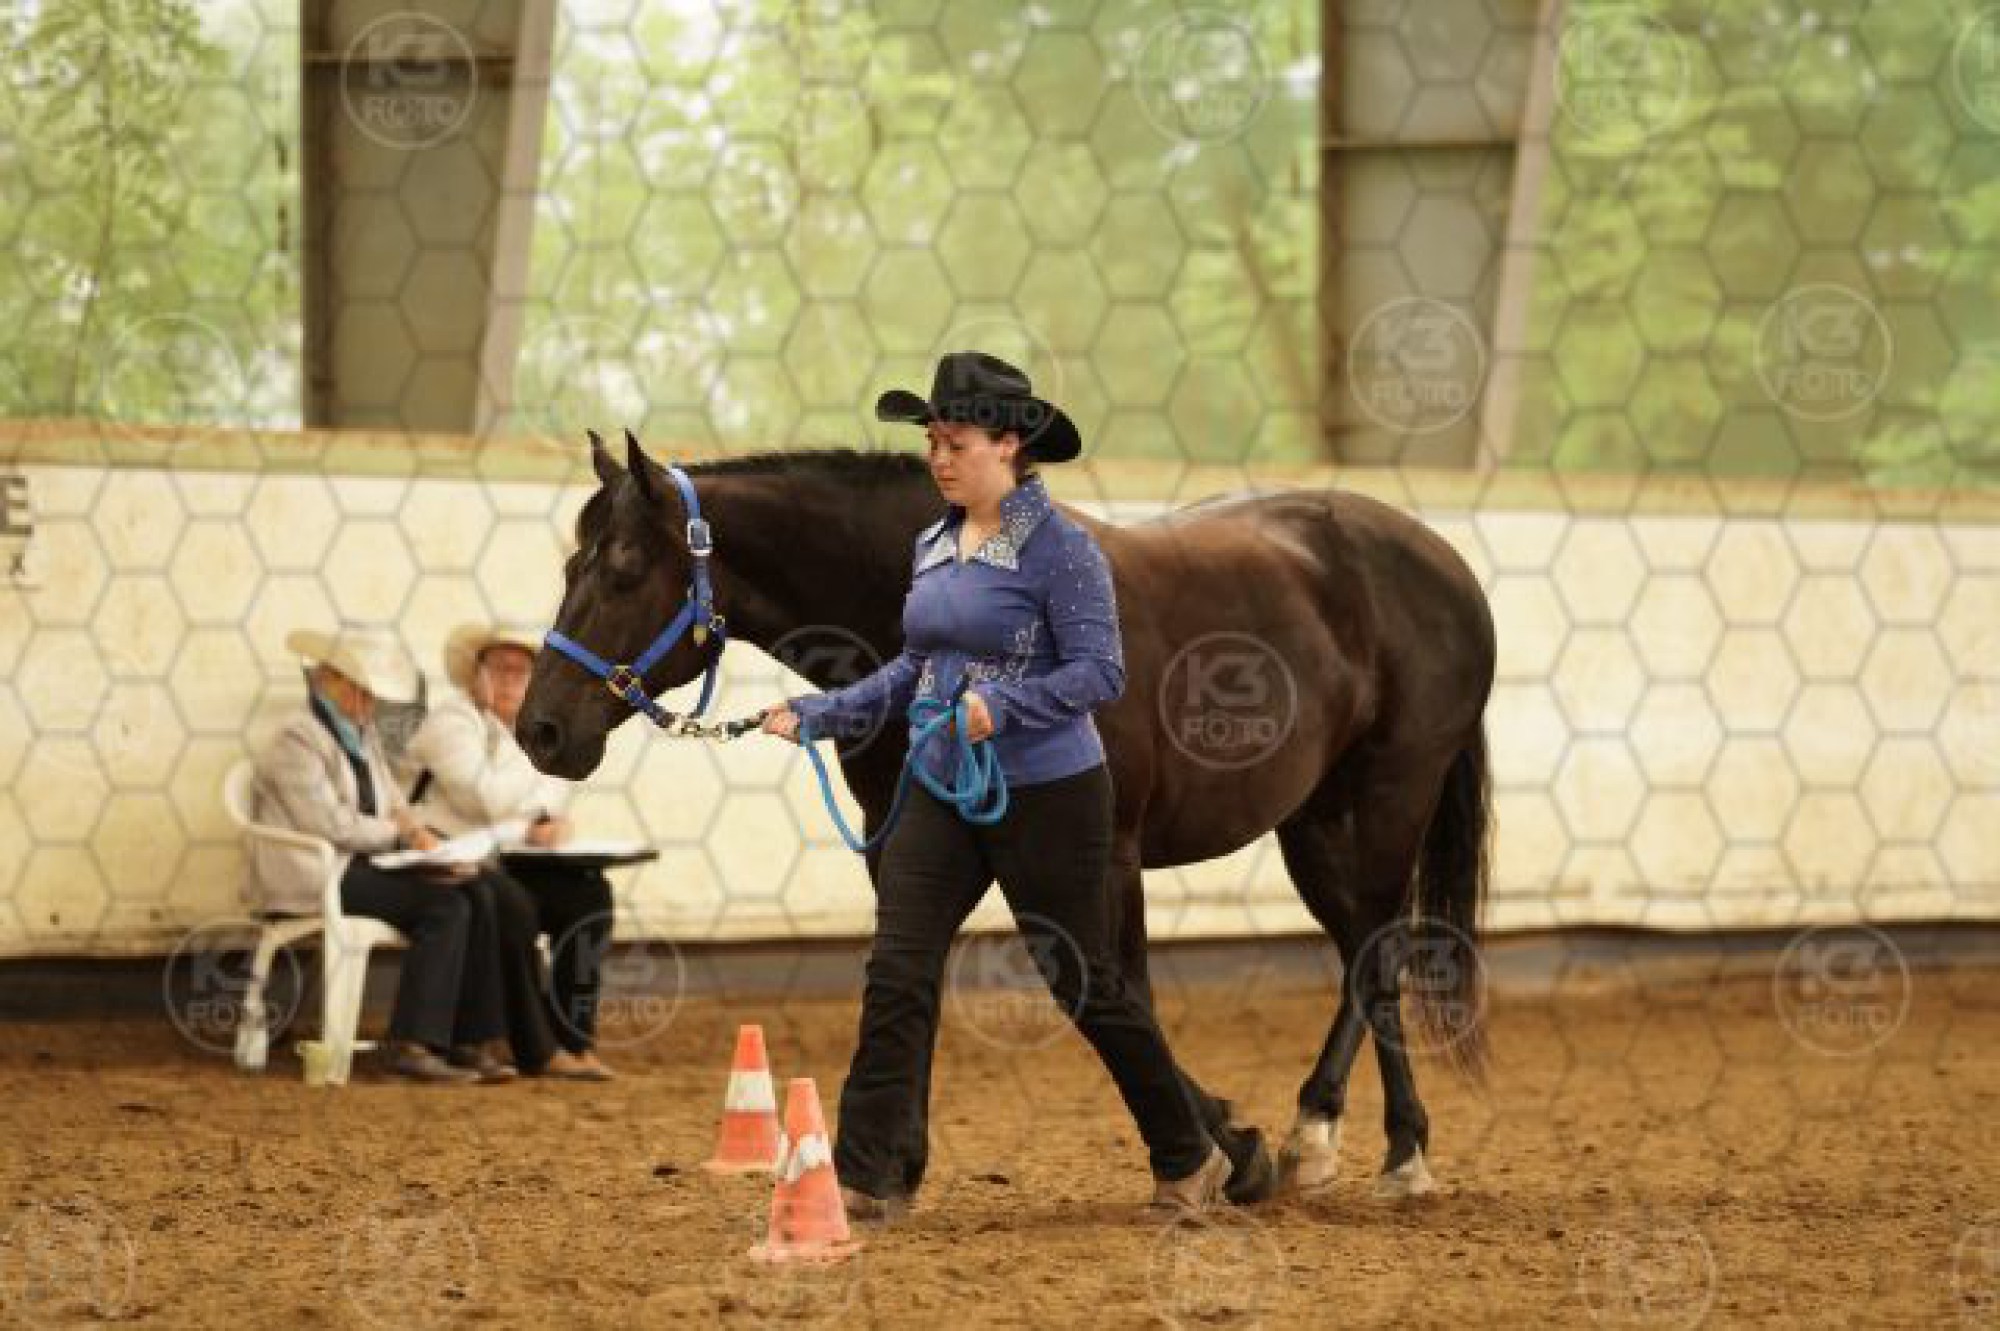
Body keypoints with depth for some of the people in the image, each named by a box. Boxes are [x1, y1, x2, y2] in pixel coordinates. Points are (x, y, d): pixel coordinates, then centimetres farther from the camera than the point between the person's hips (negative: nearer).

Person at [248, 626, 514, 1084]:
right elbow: (331, 826, -18)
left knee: (477, 895, -12)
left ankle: (468, 1042, -14)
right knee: (444, 906, -24)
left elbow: (392, 802, 21)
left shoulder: (362, 734, 20)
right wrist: (400, 833, -9)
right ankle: (412, 1046, -24)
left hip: (359, 866, 9)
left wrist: (418, 833, -1)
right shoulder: (295, 740, -10)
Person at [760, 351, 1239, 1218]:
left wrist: (1001, 706, -30)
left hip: (1047, 796, -6)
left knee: (1086, 984, 5)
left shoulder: (1060, 549, -13)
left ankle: (1188, 1160, 22)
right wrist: (818, 716, 11)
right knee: (897, 976, -5)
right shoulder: (933, 546, 9)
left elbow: (1100, 672, -18)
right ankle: (870, 1178, -5)